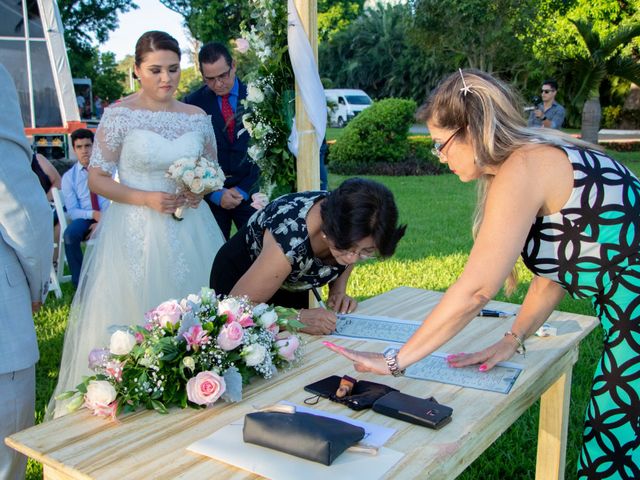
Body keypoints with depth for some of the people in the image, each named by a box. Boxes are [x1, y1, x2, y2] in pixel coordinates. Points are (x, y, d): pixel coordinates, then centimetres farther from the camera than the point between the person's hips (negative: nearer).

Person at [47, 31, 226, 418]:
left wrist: (201, 190, -5)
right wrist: (147, 198, -16)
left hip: (189, 231, 3)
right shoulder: (119, 116, -4)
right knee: (131, 315, -1)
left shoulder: (198, 118, 6)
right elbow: (97, 179, -4)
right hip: (136, 232, -3)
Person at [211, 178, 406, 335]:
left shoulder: (353, 224, -24)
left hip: (292, 285, 5)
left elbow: (351, 257, 1)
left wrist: (338, 290, -15)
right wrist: (298, 318, -43)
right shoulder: (291, 239, -42)